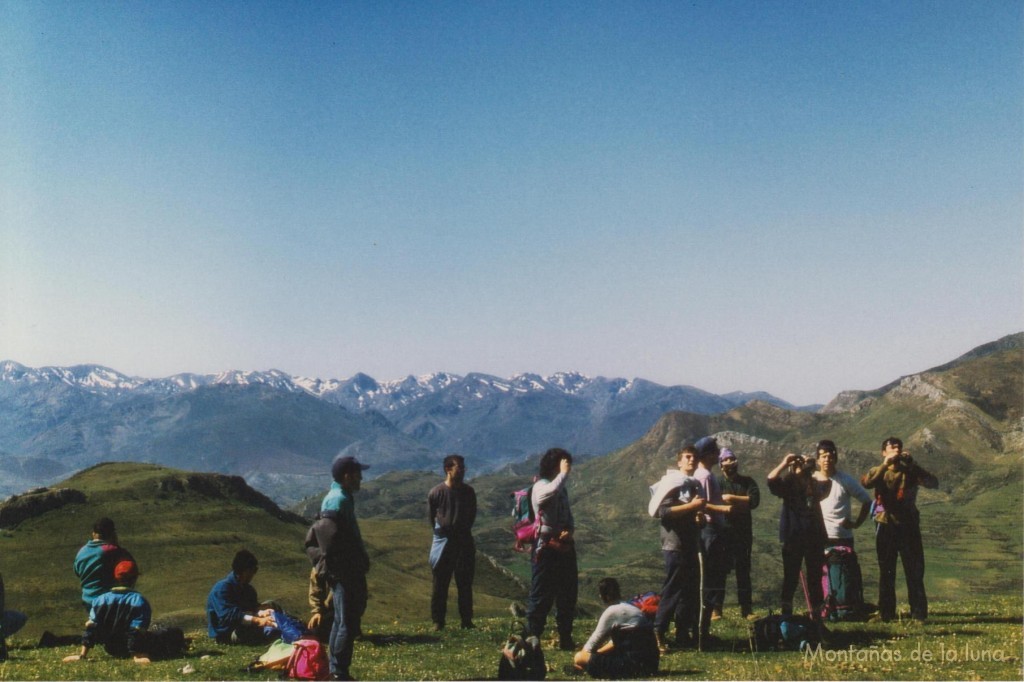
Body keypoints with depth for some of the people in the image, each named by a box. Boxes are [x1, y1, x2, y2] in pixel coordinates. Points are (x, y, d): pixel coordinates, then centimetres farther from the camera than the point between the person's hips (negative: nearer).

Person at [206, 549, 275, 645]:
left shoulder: (247, 588, 10)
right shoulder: (222, 588, -19)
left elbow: (253, 608, 0)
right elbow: (229, 615, -32)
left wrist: (261, 613, -26)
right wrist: (258, 621, -40)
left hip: (242, 626, 9)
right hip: (225, 632, -9)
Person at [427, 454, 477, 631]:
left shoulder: (468, 492, 2)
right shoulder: (436, 492, -8)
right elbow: (431, 517, 3)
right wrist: (442, 532, 5)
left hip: (464, 543, 3)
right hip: (443, 543, -3)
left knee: (465, 584, 7)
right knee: (440, 585, 3)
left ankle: (466, 620, 14)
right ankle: (438, 621, 10)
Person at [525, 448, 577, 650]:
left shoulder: (562, 488, 16)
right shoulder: (540, 486, -11)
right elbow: (552, 491, -36)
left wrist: (570, 531, -2)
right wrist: (564, 473, -22)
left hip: (565, 546, 8)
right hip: (546, 546, -8)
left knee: (567, 594, 11)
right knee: (541, 594, -4)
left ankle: (565, 638, 19)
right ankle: (532, 638, 2)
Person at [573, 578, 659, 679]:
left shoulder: (612, 612, -9)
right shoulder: (630, 607, 17)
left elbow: (592, 644, -4)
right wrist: (597, 652, 22)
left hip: (636, 663, -9)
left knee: (580, 657, -12)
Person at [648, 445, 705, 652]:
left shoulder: (695, 485, 19)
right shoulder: (672, 483, -7)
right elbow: (663, 511, -20)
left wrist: (700, 516, 8)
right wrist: (691, 506, -21)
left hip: (692, 545, 9)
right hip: (675, 545, -9)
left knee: (691, 591, 9)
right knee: (672, 590, -10)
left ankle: (684, 634, 15)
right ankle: (658, 634, -7)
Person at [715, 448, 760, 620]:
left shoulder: (748, 482, 10)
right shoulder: (716, 482, 3)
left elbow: (754, 500, -7)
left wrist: (731, 498, -8)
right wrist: (742, 503, -16)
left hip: (744, 533, 3)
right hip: (722, 532, -2)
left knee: (743, 571, 7)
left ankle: (746, 609, 11)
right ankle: (716, 609, -2)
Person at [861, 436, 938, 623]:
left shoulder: (910, 471, 6)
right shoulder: (879, 471, 5)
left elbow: (933, 483, -12)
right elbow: (866, 482, -19)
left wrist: (912, 464, -20)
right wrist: (885, 464, -25)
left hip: (908, 526, 0)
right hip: (885, 526, 0)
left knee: (915, 571, -2)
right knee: (886, 572, 6)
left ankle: (919, 614, 3)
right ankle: (886, 614, 13)